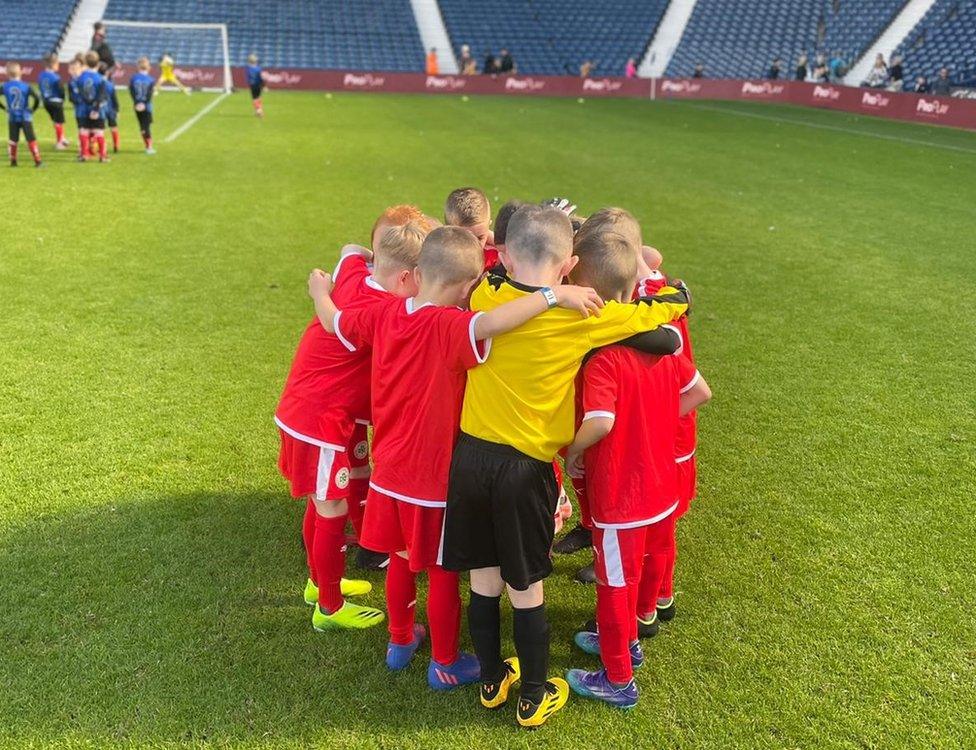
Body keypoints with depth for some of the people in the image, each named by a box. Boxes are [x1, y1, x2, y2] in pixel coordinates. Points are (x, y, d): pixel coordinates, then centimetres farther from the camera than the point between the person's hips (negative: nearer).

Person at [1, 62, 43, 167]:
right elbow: (37, 99, -14)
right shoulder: (26, 86, -7)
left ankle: (13, 161, 12)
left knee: (12, 140, 12)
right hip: (25, 118, -2)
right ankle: (37, 160, -4)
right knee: (31, 139, 1)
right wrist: (33, 109, 0)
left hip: (12, 118, 2)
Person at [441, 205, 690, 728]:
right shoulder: (583, 317, -12)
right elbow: (675, 303, -1)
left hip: (470, 455, 4)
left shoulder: (485, 298, -3)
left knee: (484, 582, 17)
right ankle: (534, 699, 30)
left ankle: (492, 682, 37)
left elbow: (504, 273, 23)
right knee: (526, 591, 12)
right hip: (525, 468, -3)